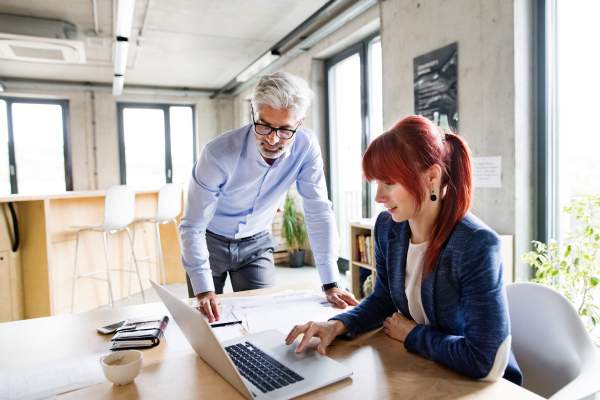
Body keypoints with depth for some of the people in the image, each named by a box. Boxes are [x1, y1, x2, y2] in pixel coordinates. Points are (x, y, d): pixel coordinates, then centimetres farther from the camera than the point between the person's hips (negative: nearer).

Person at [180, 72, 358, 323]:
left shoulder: (306, 146, -23)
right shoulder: (219, 154, -31)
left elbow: (318, 212, -20)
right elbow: (193, 226, -24)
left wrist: (331, 284, -23)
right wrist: (203, 290, -33)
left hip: (256, 243, 2)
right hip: (211, 241, -2)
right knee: (207, 319, 5)